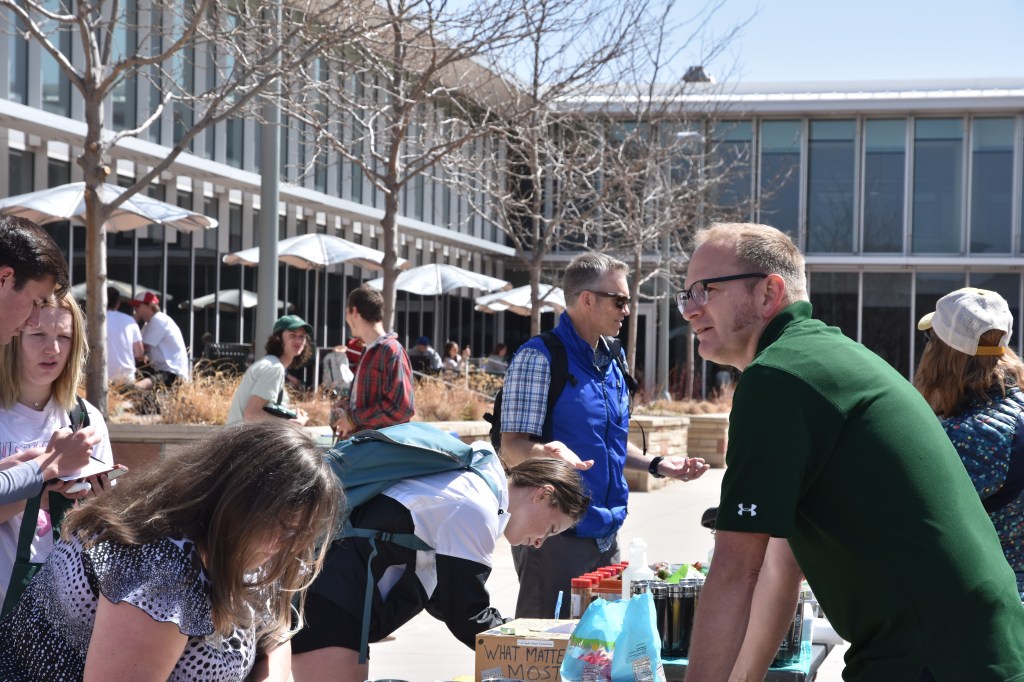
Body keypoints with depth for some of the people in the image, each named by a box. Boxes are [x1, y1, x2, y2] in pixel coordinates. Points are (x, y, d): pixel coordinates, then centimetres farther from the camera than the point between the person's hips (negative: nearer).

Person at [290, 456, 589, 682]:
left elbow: (441, 597, 20)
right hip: (328, 602, -11)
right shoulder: (477, 510, -15)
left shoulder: (474, 484, 15)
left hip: (329, 596, 11)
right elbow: (468, 617, -12)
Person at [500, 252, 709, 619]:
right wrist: (548, 453, -36)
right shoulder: (539, 358, -11)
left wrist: (656, 464, 13)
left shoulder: (611, 362, 15)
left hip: (605, 534, 8)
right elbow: (513, 445, -17)